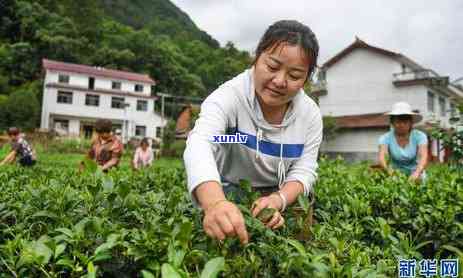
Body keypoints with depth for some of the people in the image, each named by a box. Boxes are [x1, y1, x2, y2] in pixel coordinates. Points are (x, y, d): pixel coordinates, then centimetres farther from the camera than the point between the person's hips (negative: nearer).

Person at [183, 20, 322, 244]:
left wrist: (278, 199, -31)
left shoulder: (311, 114, -9)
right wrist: (215, 203, -58)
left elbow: (304, 171, -9)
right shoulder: (230, 95, -22)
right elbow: (199, 144, -38)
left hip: (277, 196, 3)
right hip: (226, 194, -2)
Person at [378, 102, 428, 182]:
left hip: (415, 178, 1)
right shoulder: (386, 138, -7)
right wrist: (388, 169, -42)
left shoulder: (419, 136, -7)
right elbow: (381, 156, -22)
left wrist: (417, 173, -39)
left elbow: (423, 157, -21)